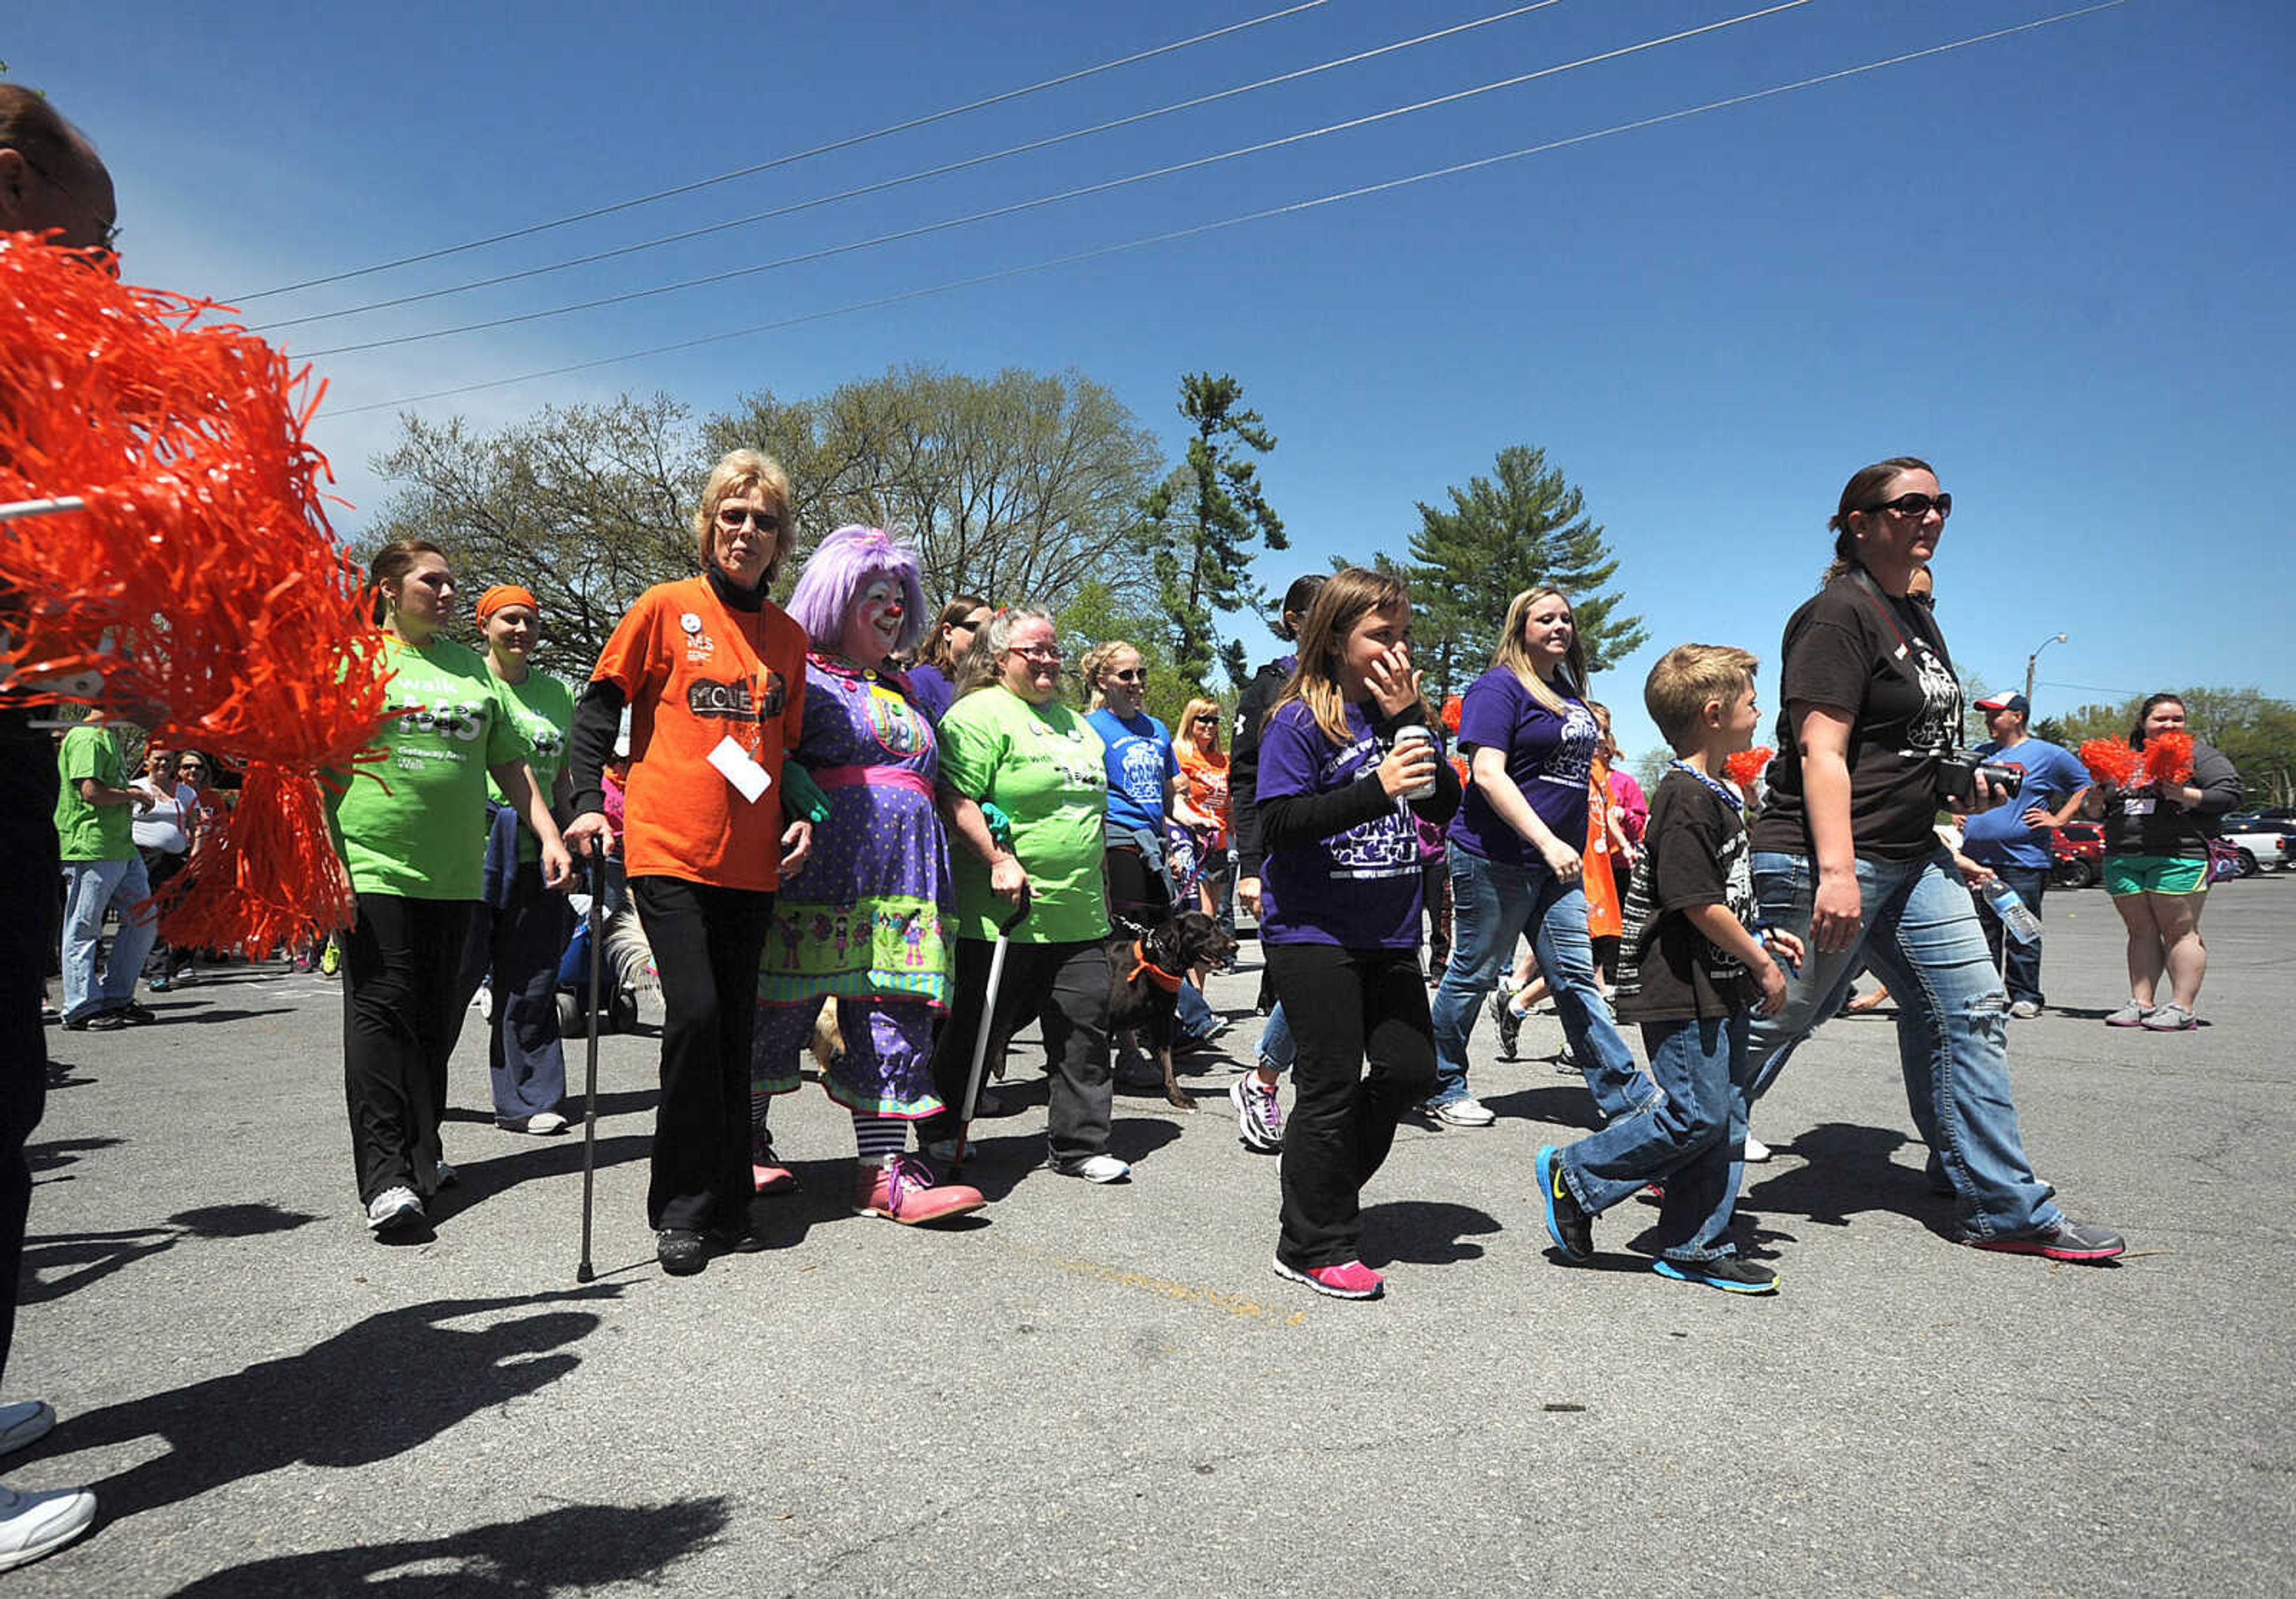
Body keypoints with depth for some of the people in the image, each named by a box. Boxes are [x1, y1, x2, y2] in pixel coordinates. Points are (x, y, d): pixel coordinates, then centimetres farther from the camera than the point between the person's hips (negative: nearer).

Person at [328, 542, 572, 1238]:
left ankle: (421, 1154, 24)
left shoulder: (472, 668, 16)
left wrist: (550, 837, 8)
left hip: (453, 873, 4)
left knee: (434, 1018, 10)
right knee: (381, 1012, -6)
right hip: (373, 868, -4)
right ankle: (386, 1178, -5)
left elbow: (511, 764, 17)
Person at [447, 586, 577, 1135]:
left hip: (535, 857, 4)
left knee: (531, 983, 4)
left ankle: (526, 1100, 12)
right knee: (458, 971, -1)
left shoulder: (557, 693, 15)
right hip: (473, 848, -4)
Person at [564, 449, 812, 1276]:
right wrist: (588, 802, -10)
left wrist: (802, 819, 5)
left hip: (752, 862, 4)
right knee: (695, 1014, -13)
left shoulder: (788, 636, 12)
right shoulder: (667, 608, 0)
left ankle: (726, 1204, 19)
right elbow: (599, 707, 2)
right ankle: (682, 1209, 4)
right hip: (669, 849, -4)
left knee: (736, 1029, 7)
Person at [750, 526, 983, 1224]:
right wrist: (802, 820, -20)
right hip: (822, 873, -6)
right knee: (781, 1008, 3)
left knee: (897, 1021, 0)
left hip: (902, 883, 7)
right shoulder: (802, 674, 2)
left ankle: (884, 1169, 3)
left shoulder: (903, 691, 24)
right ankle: (745, 1140, 23)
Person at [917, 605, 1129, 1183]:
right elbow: (956, 800, -16)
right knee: (976, 1030, 6)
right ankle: (940, 1132, 26)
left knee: (1086, 1028, 6)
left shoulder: (1074, 721, 19)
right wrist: (999, 860, -22)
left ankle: (1079, 1145, 18)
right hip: (1003, 917, -7)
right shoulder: (979, 713, -6)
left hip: (1080, 919, 7)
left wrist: (1101, 889, 23)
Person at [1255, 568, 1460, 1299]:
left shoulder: (1403, 713, 10)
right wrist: (1375, 789, -27)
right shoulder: (1300, 721, -9)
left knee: (1410, 1069, 10)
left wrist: (1410, 720, -10)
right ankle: (1314, 1247, 14)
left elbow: (1445, 805, 1)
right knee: (1332, 1085, -1)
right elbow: (1279, 825, -19)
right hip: (1313, 932, -7)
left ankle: (1327, 1178, 32)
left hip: (1389, 932, 7)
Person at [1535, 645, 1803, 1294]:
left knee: (1726, 1118, 12)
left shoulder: (1719, 792, 15)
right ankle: (1575, 1177, 7)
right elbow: (1699, 905, -21)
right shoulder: (1686, 799, -18)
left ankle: (1697, 1246, 20)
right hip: (1684, 991, -10)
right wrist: (1762, 963, -12)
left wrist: (1762, 936, 16)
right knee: (1696, 1114, -8)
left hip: (1720, 987, 10)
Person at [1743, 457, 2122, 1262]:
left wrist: (1959, 783, 11)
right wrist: (1836, 871, -28)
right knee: (1776, 1023, -1)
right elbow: (1822, 752, -20)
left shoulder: (1920, 621, 18)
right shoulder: (1838, 615, -11)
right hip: (1826, 861, -10)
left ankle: (2005, 1209, 16)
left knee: (1974, 1010, 7)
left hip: (1914, 859, 10)